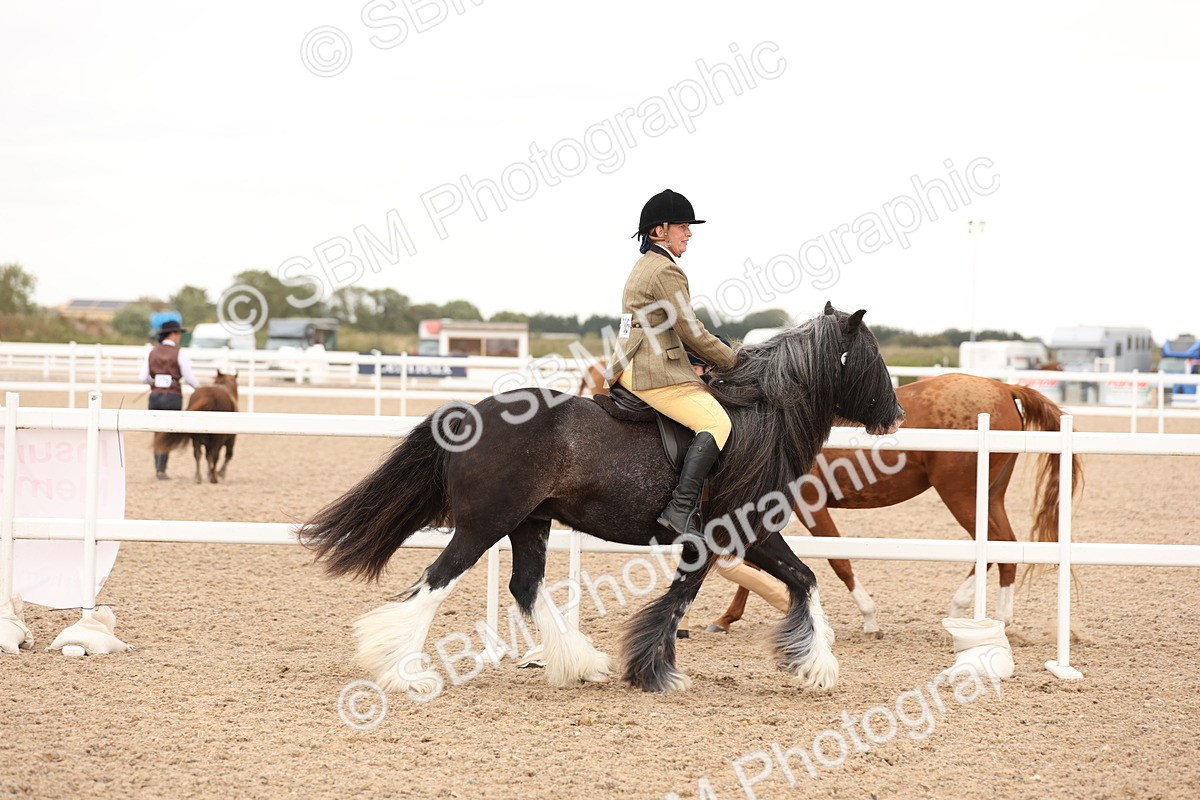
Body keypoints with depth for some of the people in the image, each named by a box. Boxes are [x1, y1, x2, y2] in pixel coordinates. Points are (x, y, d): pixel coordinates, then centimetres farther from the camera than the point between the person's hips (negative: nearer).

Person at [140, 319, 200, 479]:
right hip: (173, 397, -4)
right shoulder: (179, 354, -8)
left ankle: (158, 468, 20)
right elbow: (189, 377, -7)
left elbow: (144, 378, 1)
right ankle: (161, 469, -5)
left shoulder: (152, 353, 4)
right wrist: (199, 388, 12)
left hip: (155, 396, 4)